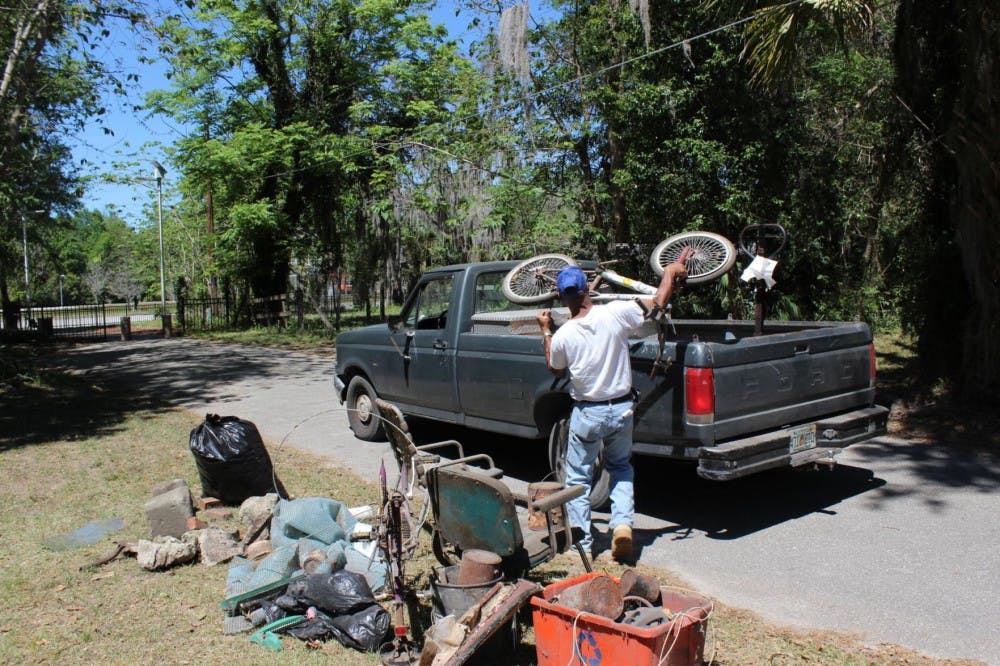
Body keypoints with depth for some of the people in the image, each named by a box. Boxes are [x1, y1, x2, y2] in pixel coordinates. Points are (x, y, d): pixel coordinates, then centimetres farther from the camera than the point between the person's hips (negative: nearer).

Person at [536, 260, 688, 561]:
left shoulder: (562, 336, -13)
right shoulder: (616, 313, -14)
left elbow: (556, 370, 8)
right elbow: (658, 303, -1)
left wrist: (546, 331, 15)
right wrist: (670, 273, 14)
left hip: (587, 414, -2)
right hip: (622, 409, 2)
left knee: (578, 477, 14)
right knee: (621, 468, 25)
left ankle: (582, 542, 18)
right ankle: (622, 523, 7)